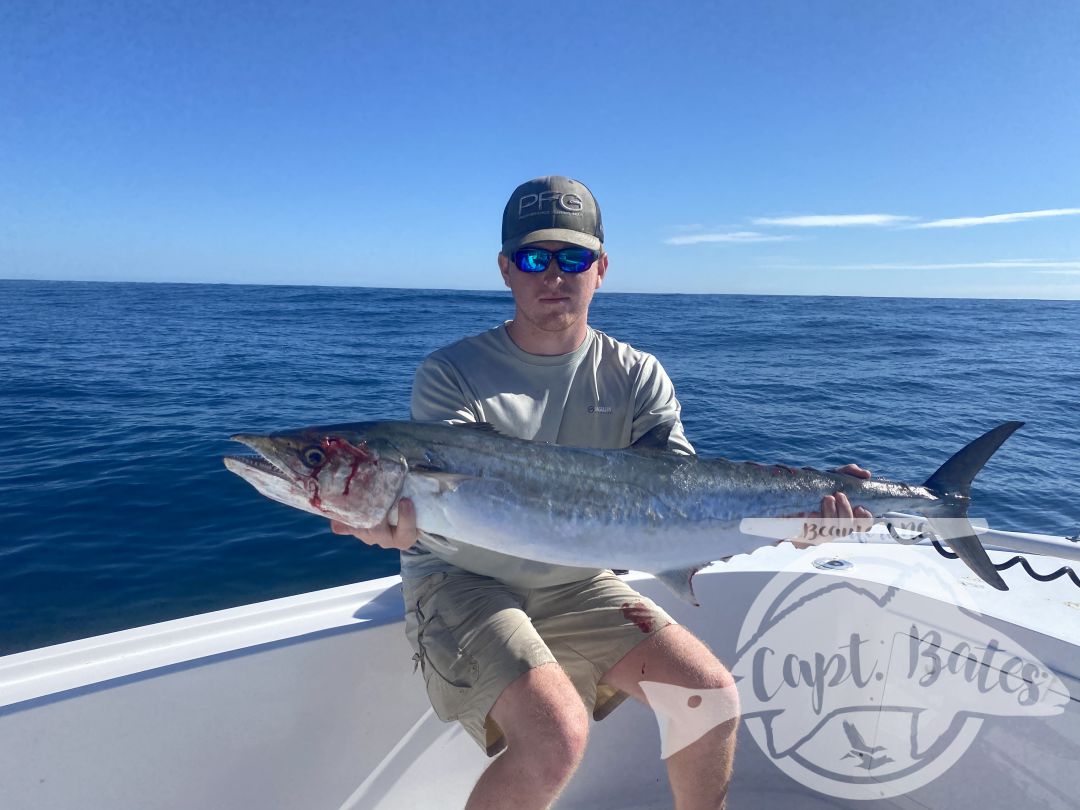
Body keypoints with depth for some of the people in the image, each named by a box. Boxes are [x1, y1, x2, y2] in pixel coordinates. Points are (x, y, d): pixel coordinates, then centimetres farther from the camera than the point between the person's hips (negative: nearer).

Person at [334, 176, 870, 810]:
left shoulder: (636, 376, -1)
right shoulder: (451, 373, -9)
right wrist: (404, 519, -47)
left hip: (578, 586, 4)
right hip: (462, 583, -3)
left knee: (711, 692, -9)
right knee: (556, 734, -25)